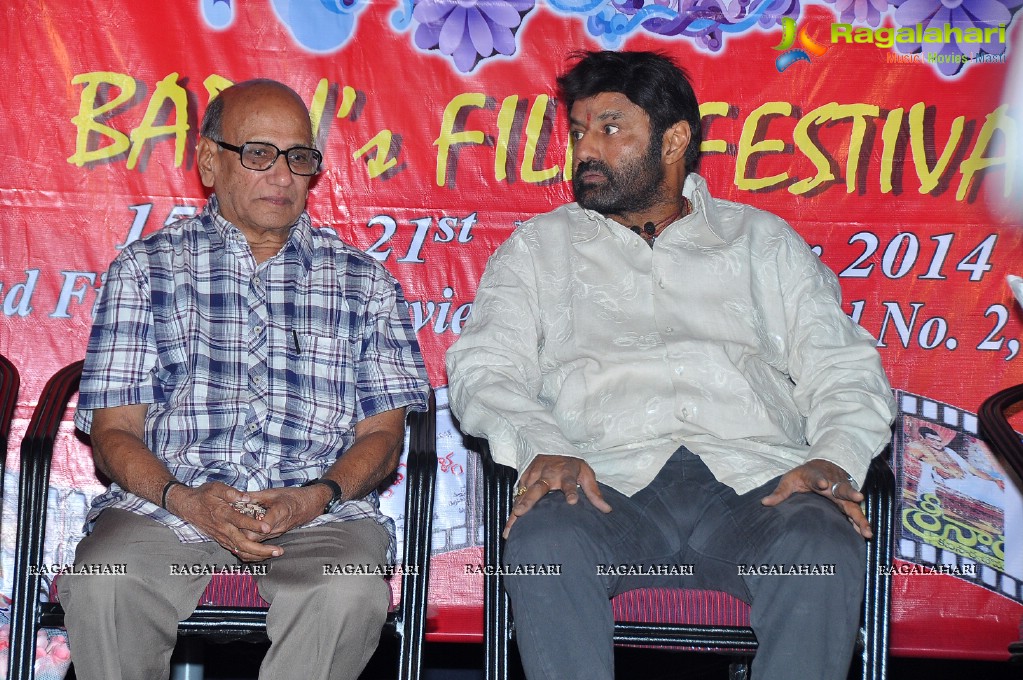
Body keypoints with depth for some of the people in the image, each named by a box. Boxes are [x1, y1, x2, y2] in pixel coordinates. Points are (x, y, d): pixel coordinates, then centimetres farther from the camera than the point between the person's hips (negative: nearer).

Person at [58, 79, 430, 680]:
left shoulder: (363, 281, 18)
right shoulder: (148, 267, 15)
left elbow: (383, 433, 11)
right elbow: (114, 430, 7)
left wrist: (315, 497, -11)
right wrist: (185, 499, -14)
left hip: (320, 513, 1)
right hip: (167, 502, 0)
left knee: (347, 596, -34)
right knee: (102, 585, -33)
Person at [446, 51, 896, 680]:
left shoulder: (763, 240, 23)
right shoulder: (539, 247, 23)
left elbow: (844, 369, 14)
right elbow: (484, 368, 9)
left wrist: (834, 459, -9)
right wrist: (542, 448, -14)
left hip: (755, 484, 1)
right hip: (611, 484, 0)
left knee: (826, 551, -34)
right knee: (545, 543, -35)